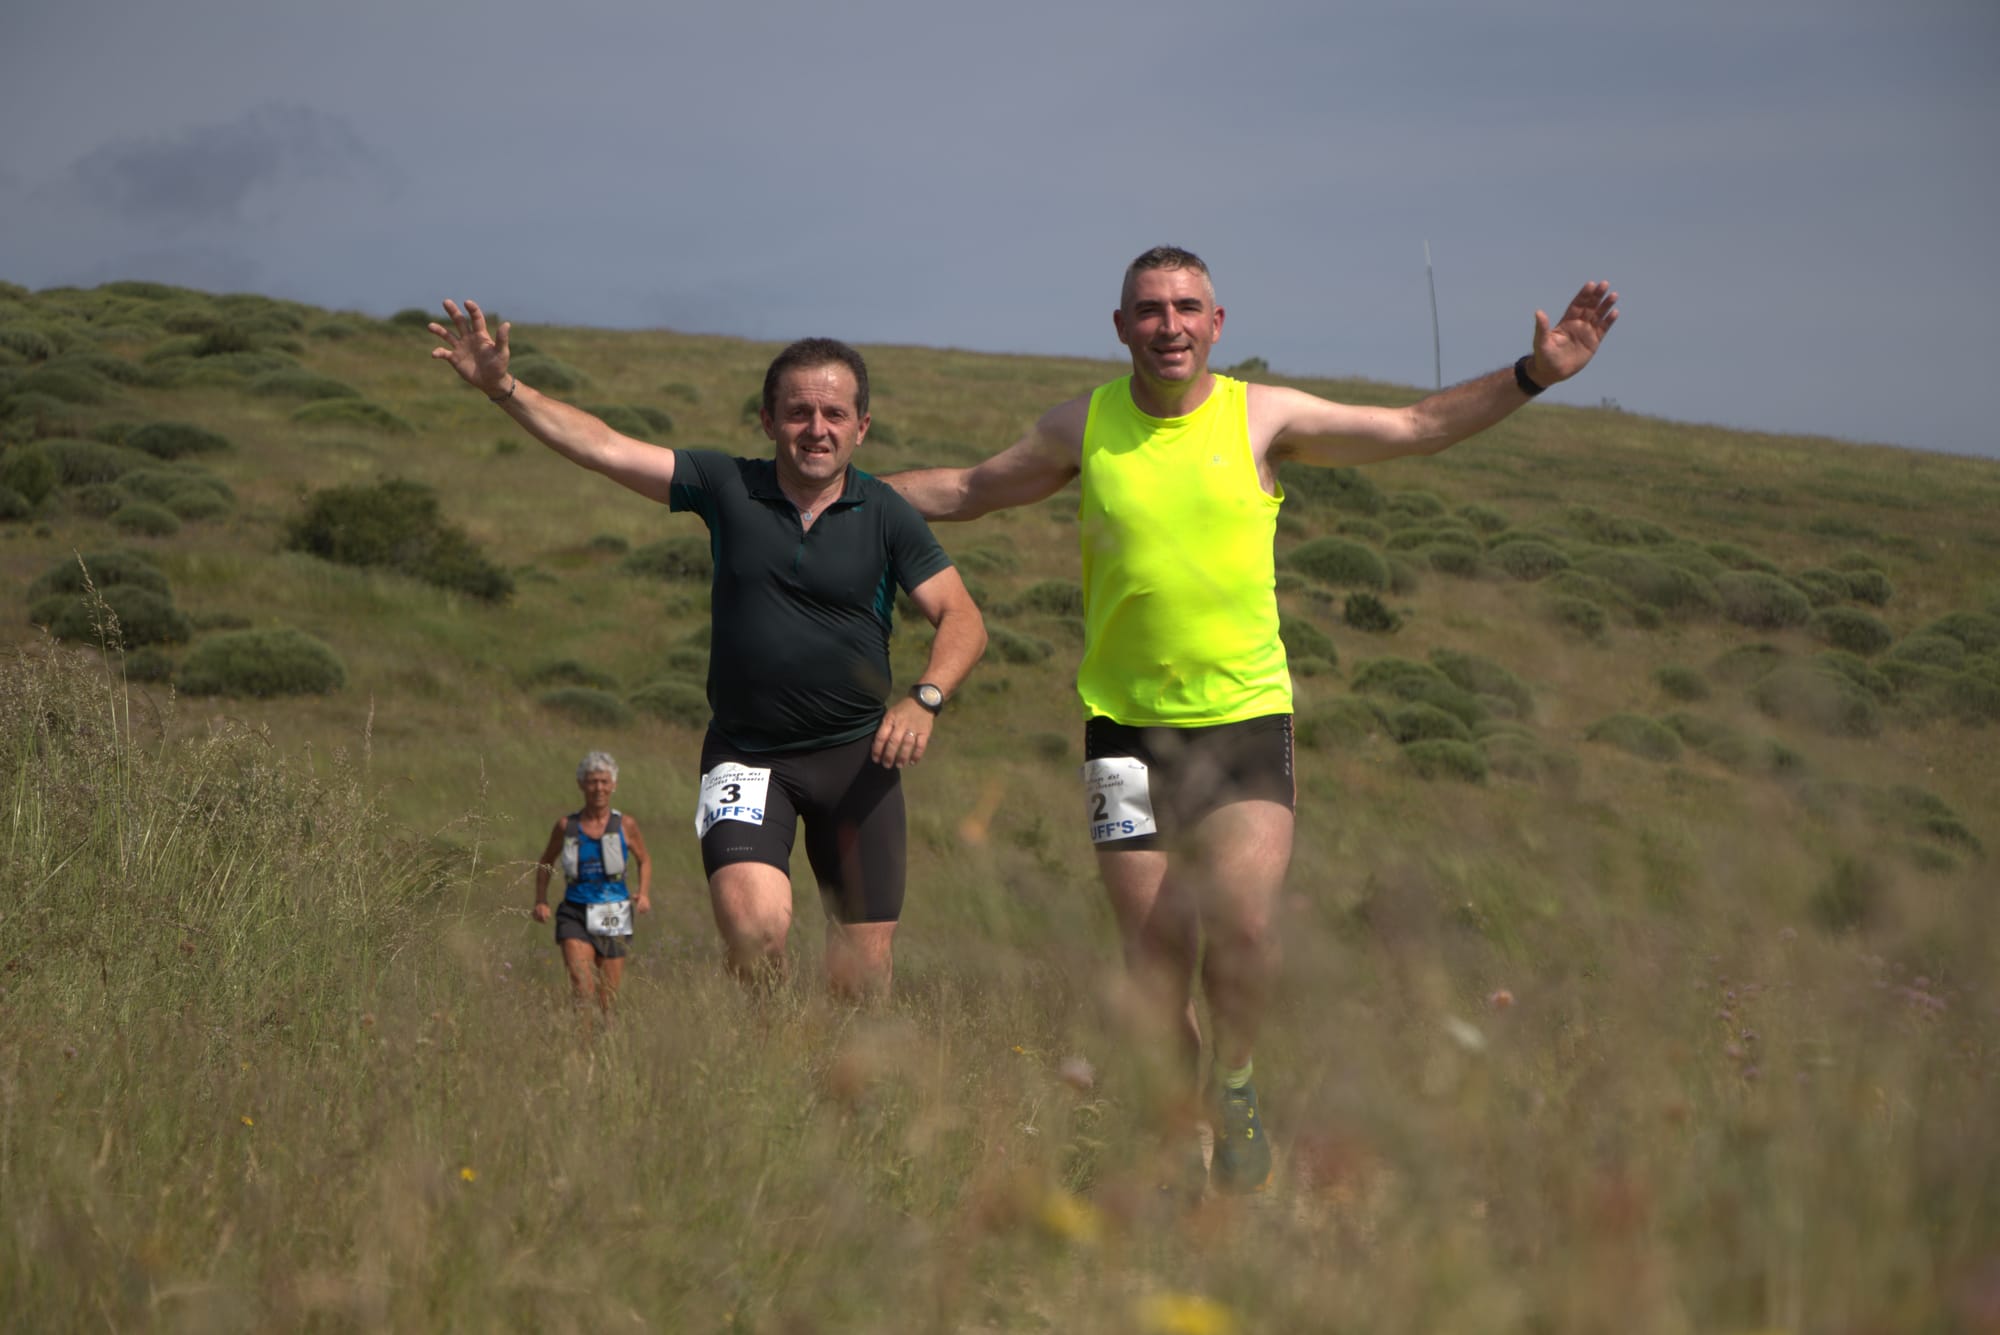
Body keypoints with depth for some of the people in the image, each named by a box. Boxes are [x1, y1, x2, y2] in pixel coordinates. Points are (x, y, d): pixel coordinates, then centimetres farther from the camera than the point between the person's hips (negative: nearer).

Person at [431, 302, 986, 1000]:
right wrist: (503, 387, -15)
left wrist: (924, 699, -20)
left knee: (863, 974, 1)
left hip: (857, 756, 1)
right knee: (755, 927, -24)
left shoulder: (887, 515, -1)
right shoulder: (728, 488, -1)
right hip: (745, 753, -1)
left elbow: (962, 619, -2)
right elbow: (603, 447, -5)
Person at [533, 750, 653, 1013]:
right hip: (576, 915, -1)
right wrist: (541, 900, 4)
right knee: (582, 988, -20)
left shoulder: (625, 825, 1)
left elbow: (644, 861, 17)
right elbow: (546, 863, 17)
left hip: (614, 916, 1)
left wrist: (644, 893, 0)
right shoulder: (566, 826, 2)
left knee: (607, 1000, 5)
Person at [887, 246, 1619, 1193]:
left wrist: (1534, 373, -1)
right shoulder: (1085, 427, 4)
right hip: (1127, 726, 1)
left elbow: (1418, 427, 7)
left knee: (1242, 922, -18)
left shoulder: (1261, 416, 1)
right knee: (1156, 957, 0)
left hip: (1246, 718, -1)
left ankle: (1233, 1091, 8)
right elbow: (969, 491, 18)